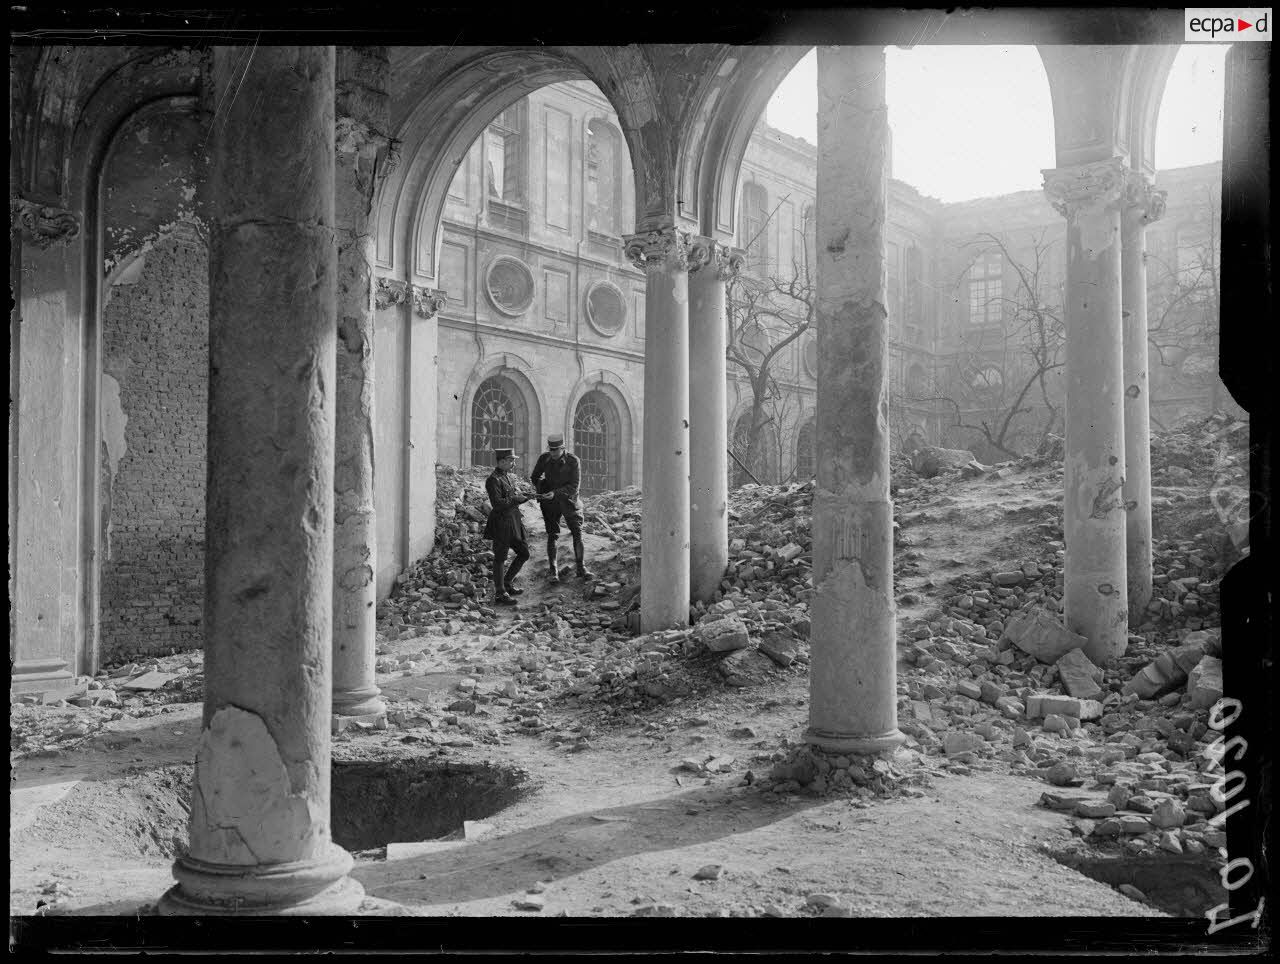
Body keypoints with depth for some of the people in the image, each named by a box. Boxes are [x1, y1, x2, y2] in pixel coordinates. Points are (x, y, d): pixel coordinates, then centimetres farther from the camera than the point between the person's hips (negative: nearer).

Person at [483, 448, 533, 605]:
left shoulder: (509, 477, 13)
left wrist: (526, 497, 4)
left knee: (524, 554, 13)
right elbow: (497, 503, -23)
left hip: (514, 522, 9)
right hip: (501, 523, -9)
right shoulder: (493, 480, -15)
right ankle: (500, 594, 9)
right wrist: (516, 499, -21)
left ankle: (507, 583, 28)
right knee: (500, 558, 0)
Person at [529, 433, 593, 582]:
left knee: (578, 533, -2)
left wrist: (556, 493, -27)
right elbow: (534, 478, 9)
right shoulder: (544, 459, -6)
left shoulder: (573, 461, -14)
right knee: (552, 535, 1)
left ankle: (581, 568, 8)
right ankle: (553, 571, 6)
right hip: (550, 503, 1)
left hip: (569, 501, -1)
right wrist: (541, 492, -8)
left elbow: (573, 487, -16)